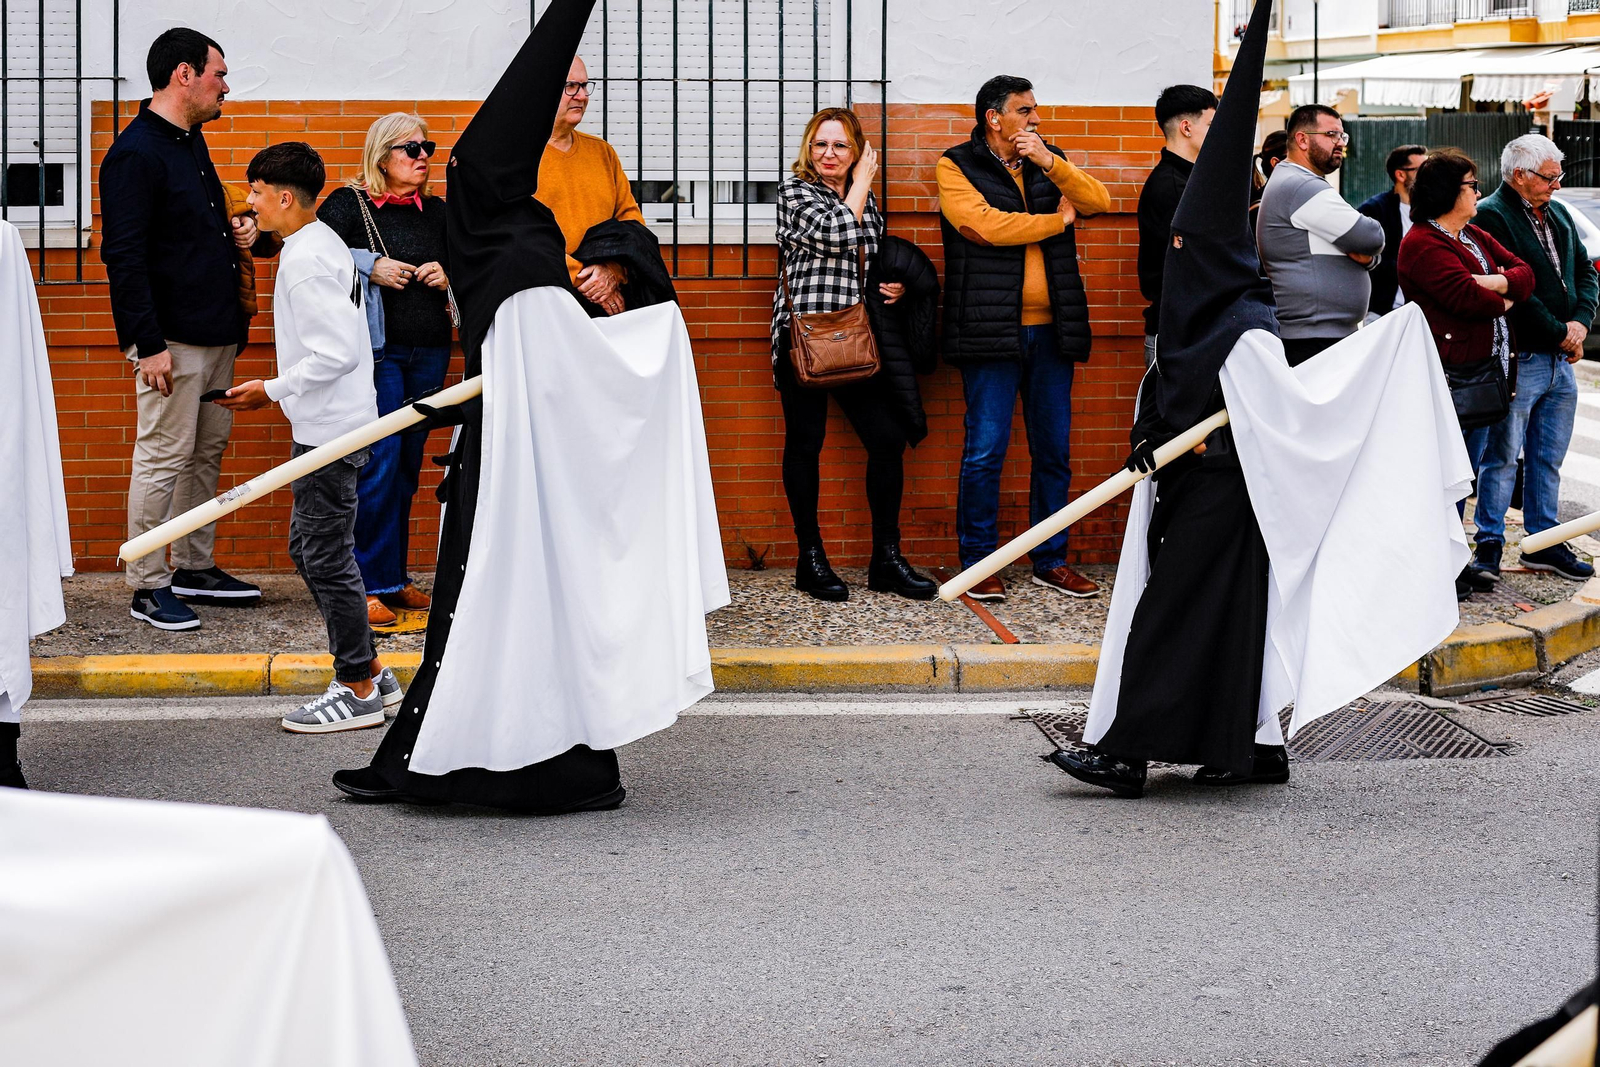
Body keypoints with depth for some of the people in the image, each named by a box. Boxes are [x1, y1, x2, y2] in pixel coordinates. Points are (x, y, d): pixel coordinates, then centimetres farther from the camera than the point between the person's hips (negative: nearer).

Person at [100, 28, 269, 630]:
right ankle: (148, 588, 0)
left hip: (216, 333, 10)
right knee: (164, 458, -5)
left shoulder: (191, 142, 15)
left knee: (207, 451, 14)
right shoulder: (136, 153, -14)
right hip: (172, 340, -10)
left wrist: (236, 233, 9)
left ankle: (195, 569, 24)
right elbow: (122, 255, -19)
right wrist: (148, 344, -22)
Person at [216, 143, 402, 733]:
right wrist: (279, 391, 18)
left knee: (326, 554, -4)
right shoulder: (322, 244, 14)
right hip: (326, 423, 11)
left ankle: (359, 690, 3)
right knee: (307, 545, 16)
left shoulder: (306, 260, -18)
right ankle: (370, 672, 21)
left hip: (328, 429, -11)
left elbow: (338, 351, -24)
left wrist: (272, 391, -15)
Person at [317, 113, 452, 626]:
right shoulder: (348, 204, 1)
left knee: (407, 466, 9)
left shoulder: (436, 212, 16)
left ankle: (394, 577, 16)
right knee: (379, 463, -11)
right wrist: (369, 267, -16)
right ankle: (368, 584, -8)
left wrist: (447, 278, 1)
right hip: (376, 349, -6)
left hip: (429, 352, 6)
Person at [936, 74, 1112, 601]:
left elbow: (1099, 200, 1)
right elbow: (987, 225, -15)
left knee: (1054, 451, 8)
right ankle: (978, 563, 5)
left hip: (1050, 330, 5)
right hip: (992, 332, -5)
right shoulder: (957, 166, 0)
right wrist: (1059, 219, -3)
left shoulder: (1048, 163, 15)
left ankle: (1051, 560, 17)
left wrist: (1048, 161, -11)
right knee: (985, 452, -5)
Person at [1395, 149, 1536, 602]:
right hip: (1449, 374, -9)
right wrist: (1503, 301, -1)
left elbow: (1525, 273, 13)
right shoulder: (1423, 244, -12)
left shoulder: (1475, 237, 18)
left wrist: (1501, 282, -10)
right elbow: (1466, 297, -21)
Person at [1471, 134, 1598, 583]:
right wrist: (1560, 333, -14)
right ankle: (1489, 544, 5)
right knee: (1503, 457, -2)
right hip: (1518, 360, -8)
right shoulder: (1492, 217, -11)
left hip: (1560, 361, 8)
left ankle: (1544, 542, 20)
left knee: (1549, 458, 13)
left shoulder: (1558, 215, 15)